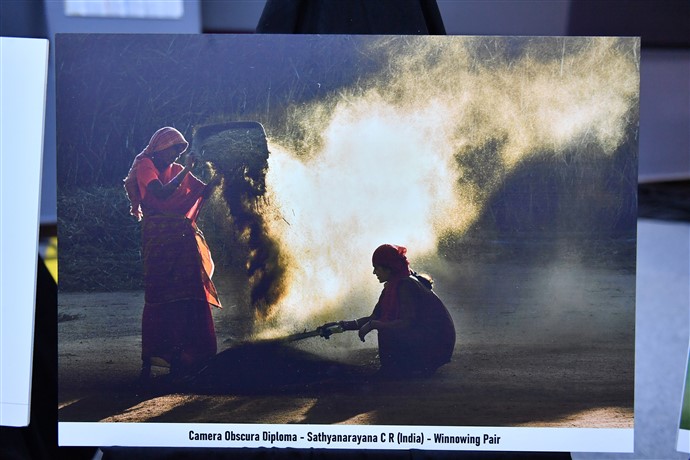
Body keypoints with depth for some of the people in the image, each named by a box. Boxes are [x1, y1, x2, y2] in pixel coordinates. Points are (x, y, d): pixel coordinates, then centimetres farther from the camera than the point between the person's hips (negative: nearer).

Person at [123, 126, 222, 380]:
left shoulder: (177, 169, 18)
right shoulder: (145, 166, 1)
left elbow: (203, 191, 14)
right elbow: (162, 193, -15)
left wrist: (217, 177, -1)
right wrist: (185, 171, -14)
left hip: (182, 236, 6)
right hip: (157, 237, -6)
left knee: (186, 294, 0)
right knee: (158, 295, -8)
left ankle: (177, 353, 6)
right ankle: (149, 359, -4)